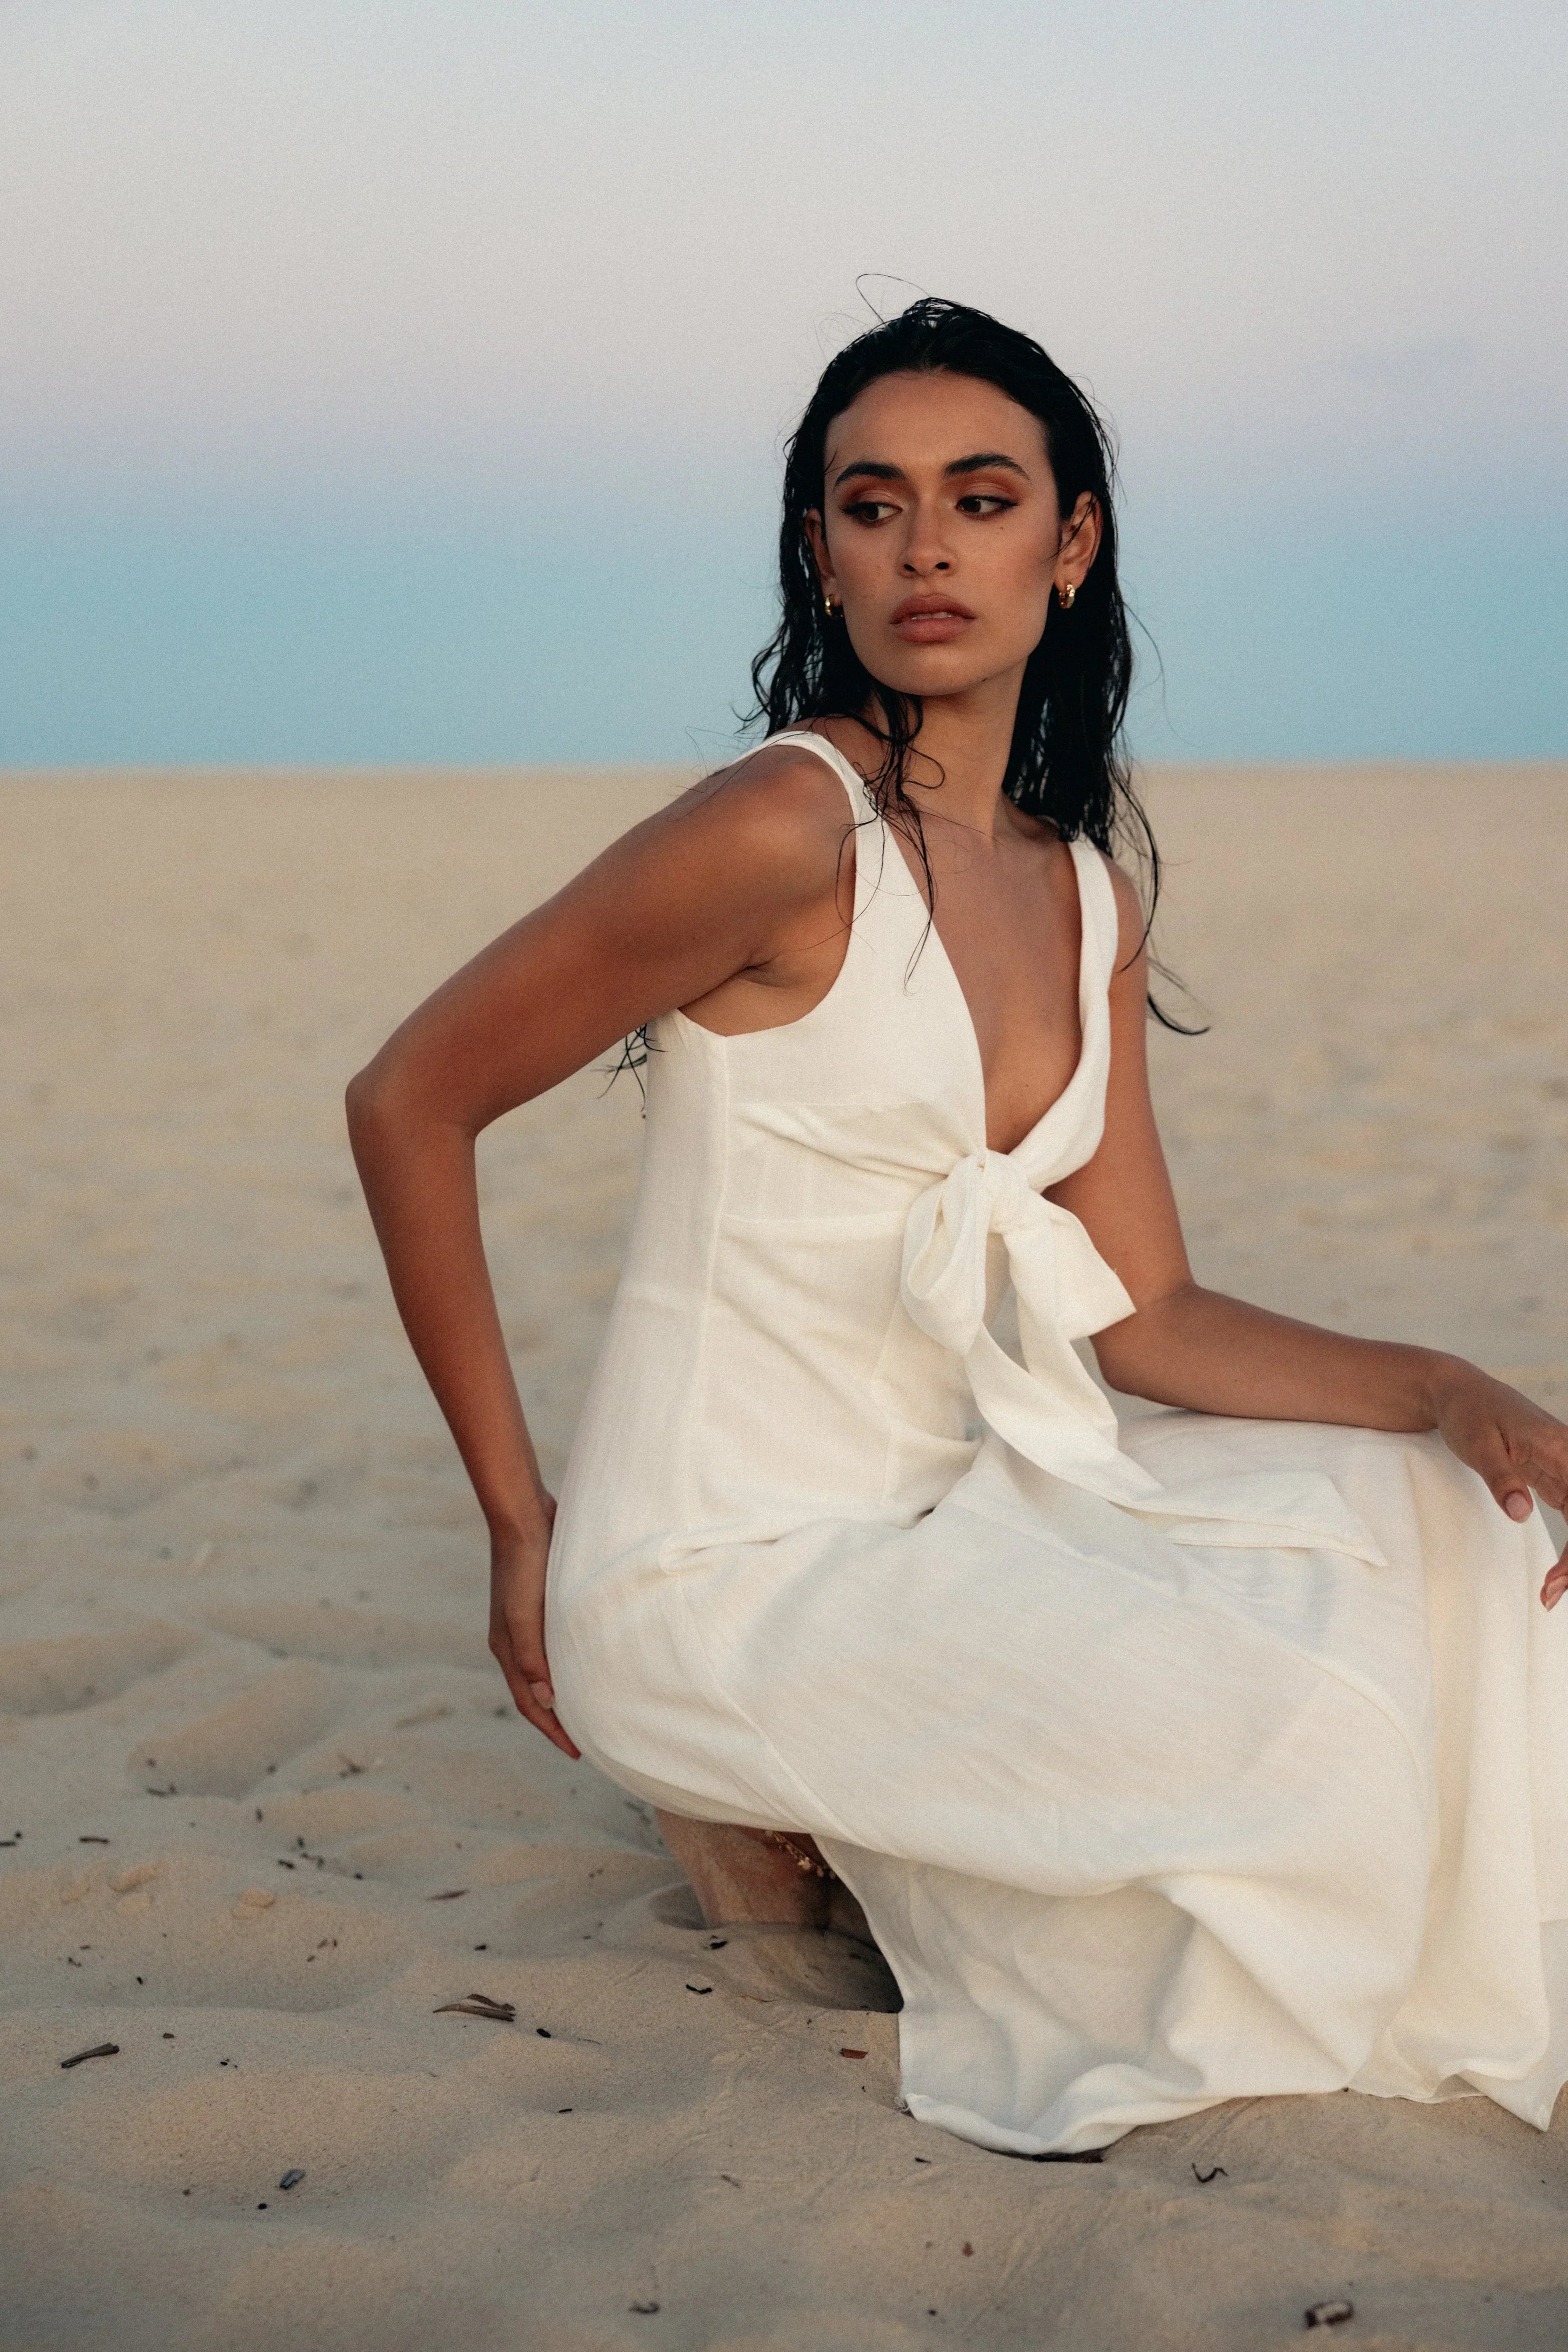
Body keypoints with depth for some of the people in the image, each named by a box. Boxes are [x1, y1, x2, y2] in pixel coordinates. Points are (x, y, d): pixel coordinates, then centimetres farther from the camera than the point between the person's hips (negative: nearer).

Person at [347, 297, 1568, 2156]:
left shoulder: (1089, 902, 7)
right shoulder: (790, 830, -17)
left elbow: (1146, 1318, 6)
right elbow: (409, 1102, -12)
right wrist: (519, 1528, -10)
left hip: (933, 1523, 8)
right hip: (720, 1582, -7)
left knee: (1407, 1513, 5)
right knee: (1294, 1725, -17)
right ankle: (801, 1831, 5)